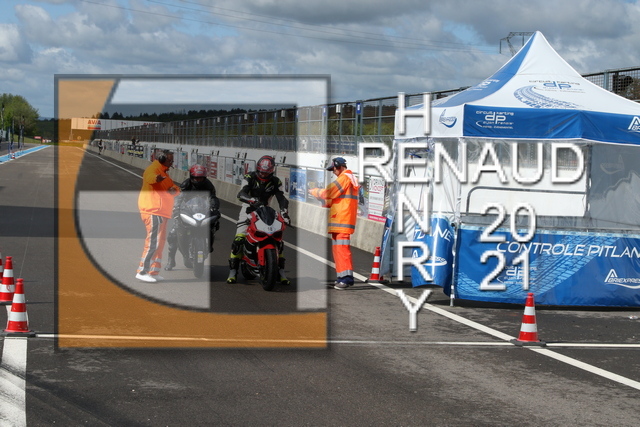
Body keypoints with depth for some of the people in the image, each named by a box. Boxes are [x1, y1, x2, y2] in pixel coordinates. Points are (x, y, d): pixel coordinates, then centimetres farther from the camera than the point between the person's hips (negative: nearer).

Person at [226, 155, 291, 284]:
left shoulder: (275, 182, -1)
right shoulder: (250, 178, -11)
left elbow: (282, 199, -10)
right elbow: (241, 194, -26)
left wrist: (284, 214, -29)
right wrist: (253, 200, -46)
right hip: (248, 210, -3)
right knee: (238, 240, -19)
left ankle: (281, 273, 6)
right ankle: (233, 272, -11)